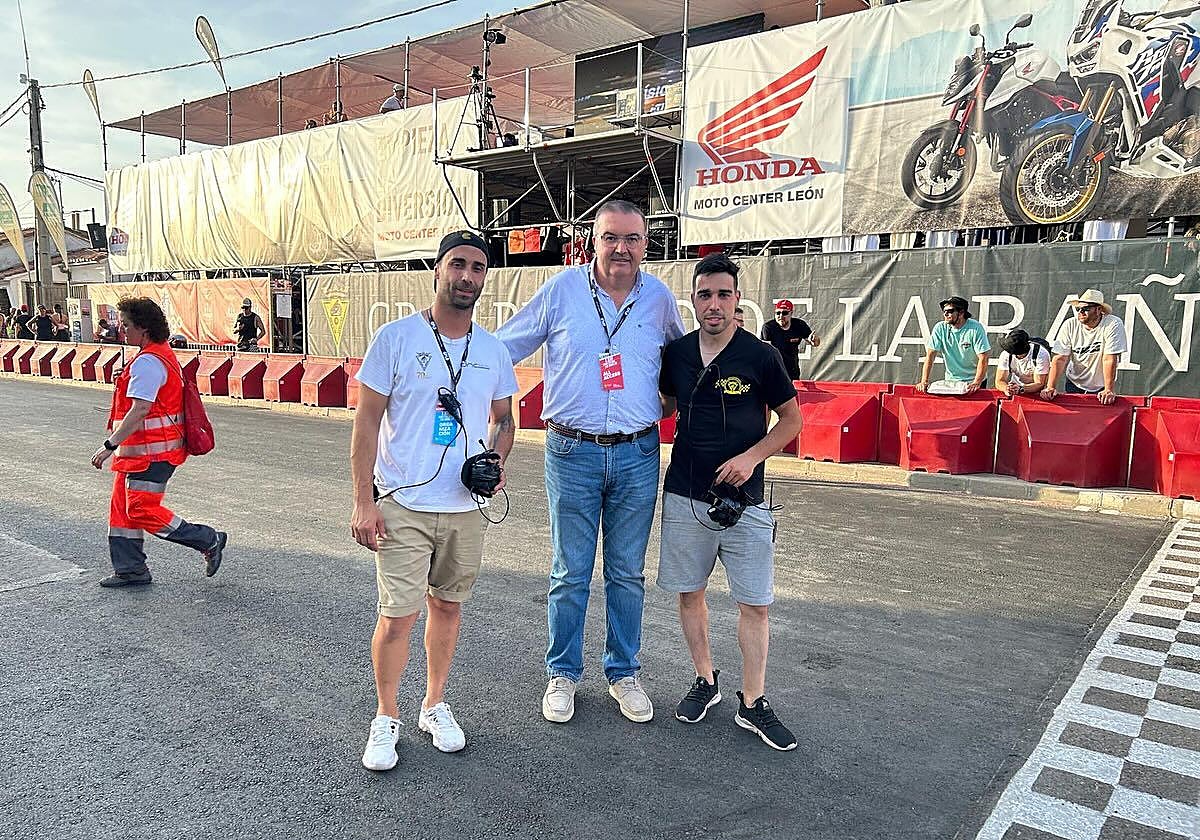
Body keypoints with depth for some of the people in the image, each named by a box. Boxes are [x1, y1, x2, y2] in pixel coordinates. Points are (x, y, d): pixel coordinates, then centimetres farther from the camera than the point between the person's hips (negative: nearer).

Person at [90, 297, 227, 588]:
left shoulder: (147, 362, -19)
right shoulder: (162, 354, 15)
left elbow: (139, 410, -25)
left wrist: (109, 445, -23)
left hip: (151, 452, -11)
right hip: (139, 450, 11)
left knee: (142, 510, -8)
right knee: (122, 507, 14)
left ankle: (210, 541, 1)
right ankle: (130, 569, 22)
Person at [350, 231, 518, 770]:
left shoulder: (493, 350, 5)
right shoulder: (396, 338, -6)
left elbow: (504, 419, 17)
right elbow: (366, 421, -6)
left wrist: (497, 459, -4)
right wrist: (362, 501, -11)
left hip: (465, 508, 4)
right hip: (402, 506, -3)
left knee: (447, 605, 15)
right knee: (398, 617, -2)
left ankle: (435, 705, 34)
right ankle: (386, 718, 22)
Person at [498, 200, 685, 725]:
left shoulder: (659, 298, 3)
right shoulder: (562, 290, -3)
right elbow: (502, 348, 6)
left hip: (638, 455, 2)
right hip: (572, 451, -1)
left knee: (627, 573, 12)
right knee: (570, 573, 8)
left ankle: (624, 673, 29)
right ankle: (563, 674, 26)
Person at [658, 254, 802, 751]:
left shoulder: (760, 356, -6)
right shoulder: (676, 354, 3)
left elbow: (792, 418, 1)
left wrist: (752, 456, -12)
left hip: (743, 500, -2)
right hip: (685, 497, 3)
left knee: (755, 603, 2)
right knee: (689, 592, 12)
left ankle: (753, 704, 17)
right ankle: (705, 681, 31)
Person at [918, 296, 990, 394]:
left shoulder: (976, 328, -9)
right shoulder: (940, 328, -2)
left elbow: (983, 358, -13)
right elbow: (930, 355, -5)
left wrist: (976, 383, -25)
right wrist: (924, 381, -16)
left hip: (973, 380, -2)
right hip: (951, 380, 2)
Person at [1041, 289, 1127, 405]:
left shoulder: (1113, 325, -16)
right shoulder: (1069, 326, -9)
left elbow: (1109, 359, -21)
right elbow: (1060, 359, -12)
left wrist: (1109, 390, -27)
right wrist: (1050, 387, -22)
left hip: (1101, 387, -2)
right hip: (1074, 385, 2)